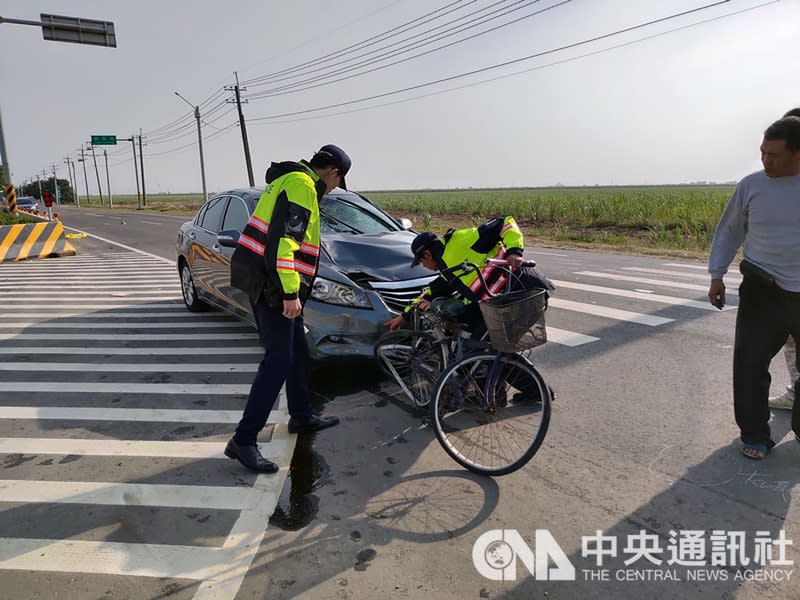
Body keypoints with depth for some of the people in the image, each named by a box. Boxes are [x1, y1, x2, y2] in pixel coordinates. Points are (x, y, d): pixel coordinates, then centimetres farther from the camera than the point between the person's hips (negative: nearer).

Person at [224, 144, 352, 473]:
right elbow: (283, 240, -24)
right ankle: (243, 441, -4)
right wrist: (290, 293, -25)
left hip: (270, 281, 11)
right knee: (279, 360, -9)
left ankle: (301, 416, 32)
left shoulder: (291, 180, 20)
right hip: (272, 284, -11)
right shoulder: (302, 185, -13)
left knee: (298, 352, 18)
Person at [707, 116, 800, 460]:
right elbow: (729, 231, 7)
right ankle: (755, 435, 16)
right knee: (749, 363, 0)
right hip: (762, 291, 0)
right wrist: (716, 274, 1)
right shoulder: (751, 185, -1)